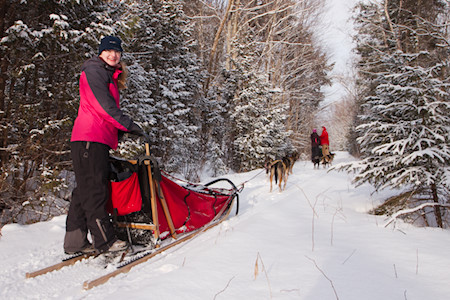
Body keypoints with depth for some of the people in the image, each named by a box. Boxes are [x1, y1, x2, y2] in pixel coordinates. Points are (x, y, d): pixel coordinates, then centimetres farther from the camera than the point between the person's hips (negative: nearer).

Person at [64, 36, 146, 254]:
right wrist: (128, 125, -16)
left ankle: (75, 241, 14)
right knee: (94, 190, -6)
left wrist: (121, 132, 11)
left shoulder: (111, 77, 26)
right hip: (89, 139, -10)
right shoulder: (93, 71, -3)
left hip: (100, 140, 10)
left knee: (85, 191, 9)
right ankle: (104, 240, -3)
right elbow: (104, 105, -15)